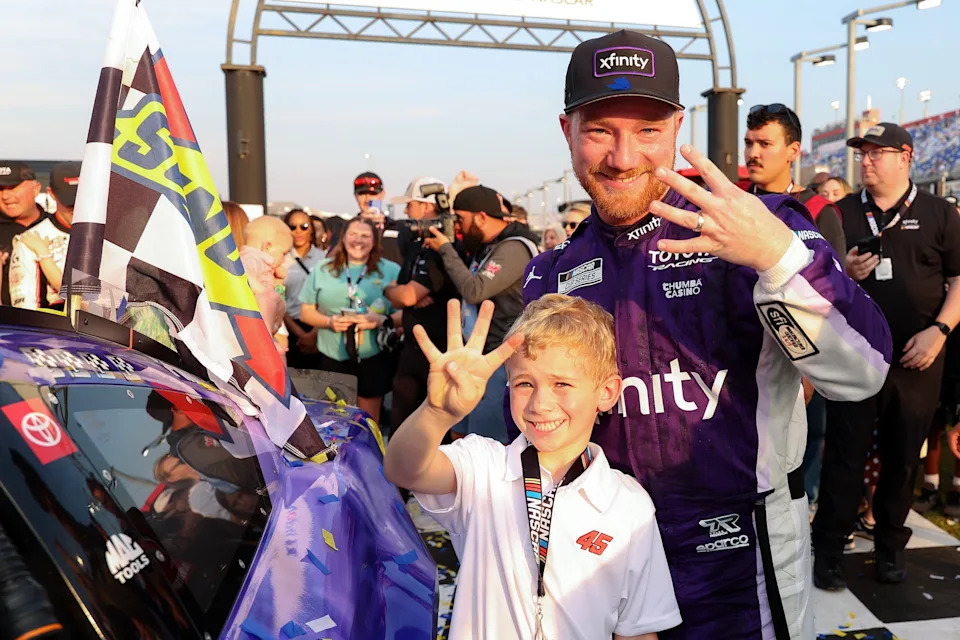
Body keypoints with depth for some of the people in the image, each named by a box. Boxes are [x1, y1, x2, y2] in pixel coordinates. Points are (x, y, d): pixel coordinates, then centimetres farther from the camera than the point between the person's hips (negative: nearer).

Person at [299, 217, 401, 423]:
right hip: (332, 358, 2)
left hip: (373, 358, -1)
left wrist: (380, 320, -20)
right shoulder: (323, 269, 8)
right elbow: (306, 312, 9)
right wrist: (329, 321, -10)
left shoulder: (391, 271, 2)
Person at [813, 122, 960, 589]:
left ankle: (890, 547, 27)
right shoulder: (841, 214, 7)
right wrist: (844, 272, -11)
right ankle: (828, 551, 12)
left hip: (916, 359, 1)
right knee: (844, 454, 2)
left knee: (903, 458, 11)